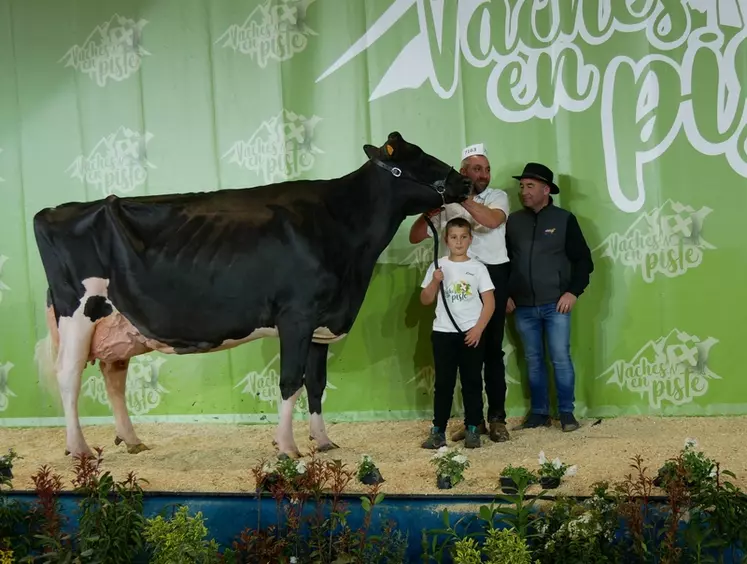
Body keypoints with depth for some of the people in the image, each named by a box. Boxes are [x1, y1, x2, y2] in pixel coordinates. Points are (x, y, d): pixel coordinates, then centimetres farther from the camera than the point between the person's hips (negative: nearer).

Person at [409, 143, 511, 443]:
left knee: (492, 349, 1)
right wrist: (429, 211, -13)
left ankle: (497, 418, 6)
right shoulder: (447, 203, 7)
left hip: (493, 276, -2)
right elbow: (415, 237, 5)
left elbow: (492, 220, -19)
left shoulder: (498, 196, 4)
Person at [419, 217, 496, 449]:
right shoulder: (438, 266, 4)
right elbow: (425, 300, 5)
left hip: (471, 334, -1)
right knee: (443, 383, 3)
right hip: (443, 333, 1)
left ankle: (472, 430, 11)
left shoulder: (478, 267, 0)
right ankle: (438, 431, 5)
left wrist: (478, 329, -10)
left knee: (472, 382, 4)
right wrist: (435, 282, -11)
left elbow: (489, 302, -1)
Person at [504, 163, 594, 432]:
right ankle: (539, 412, 16)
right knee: (533, 360, 8)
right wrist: (506, 295, 7)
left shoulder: (564, 219, 1)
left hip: (556, 304, -3)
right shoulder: (513, 221, 8)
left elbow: (583, 260, 1)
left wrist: (573, 292, -8)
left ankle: (567, 413, 6)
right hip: (523, 307, 3)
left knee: (561, 358, -3)